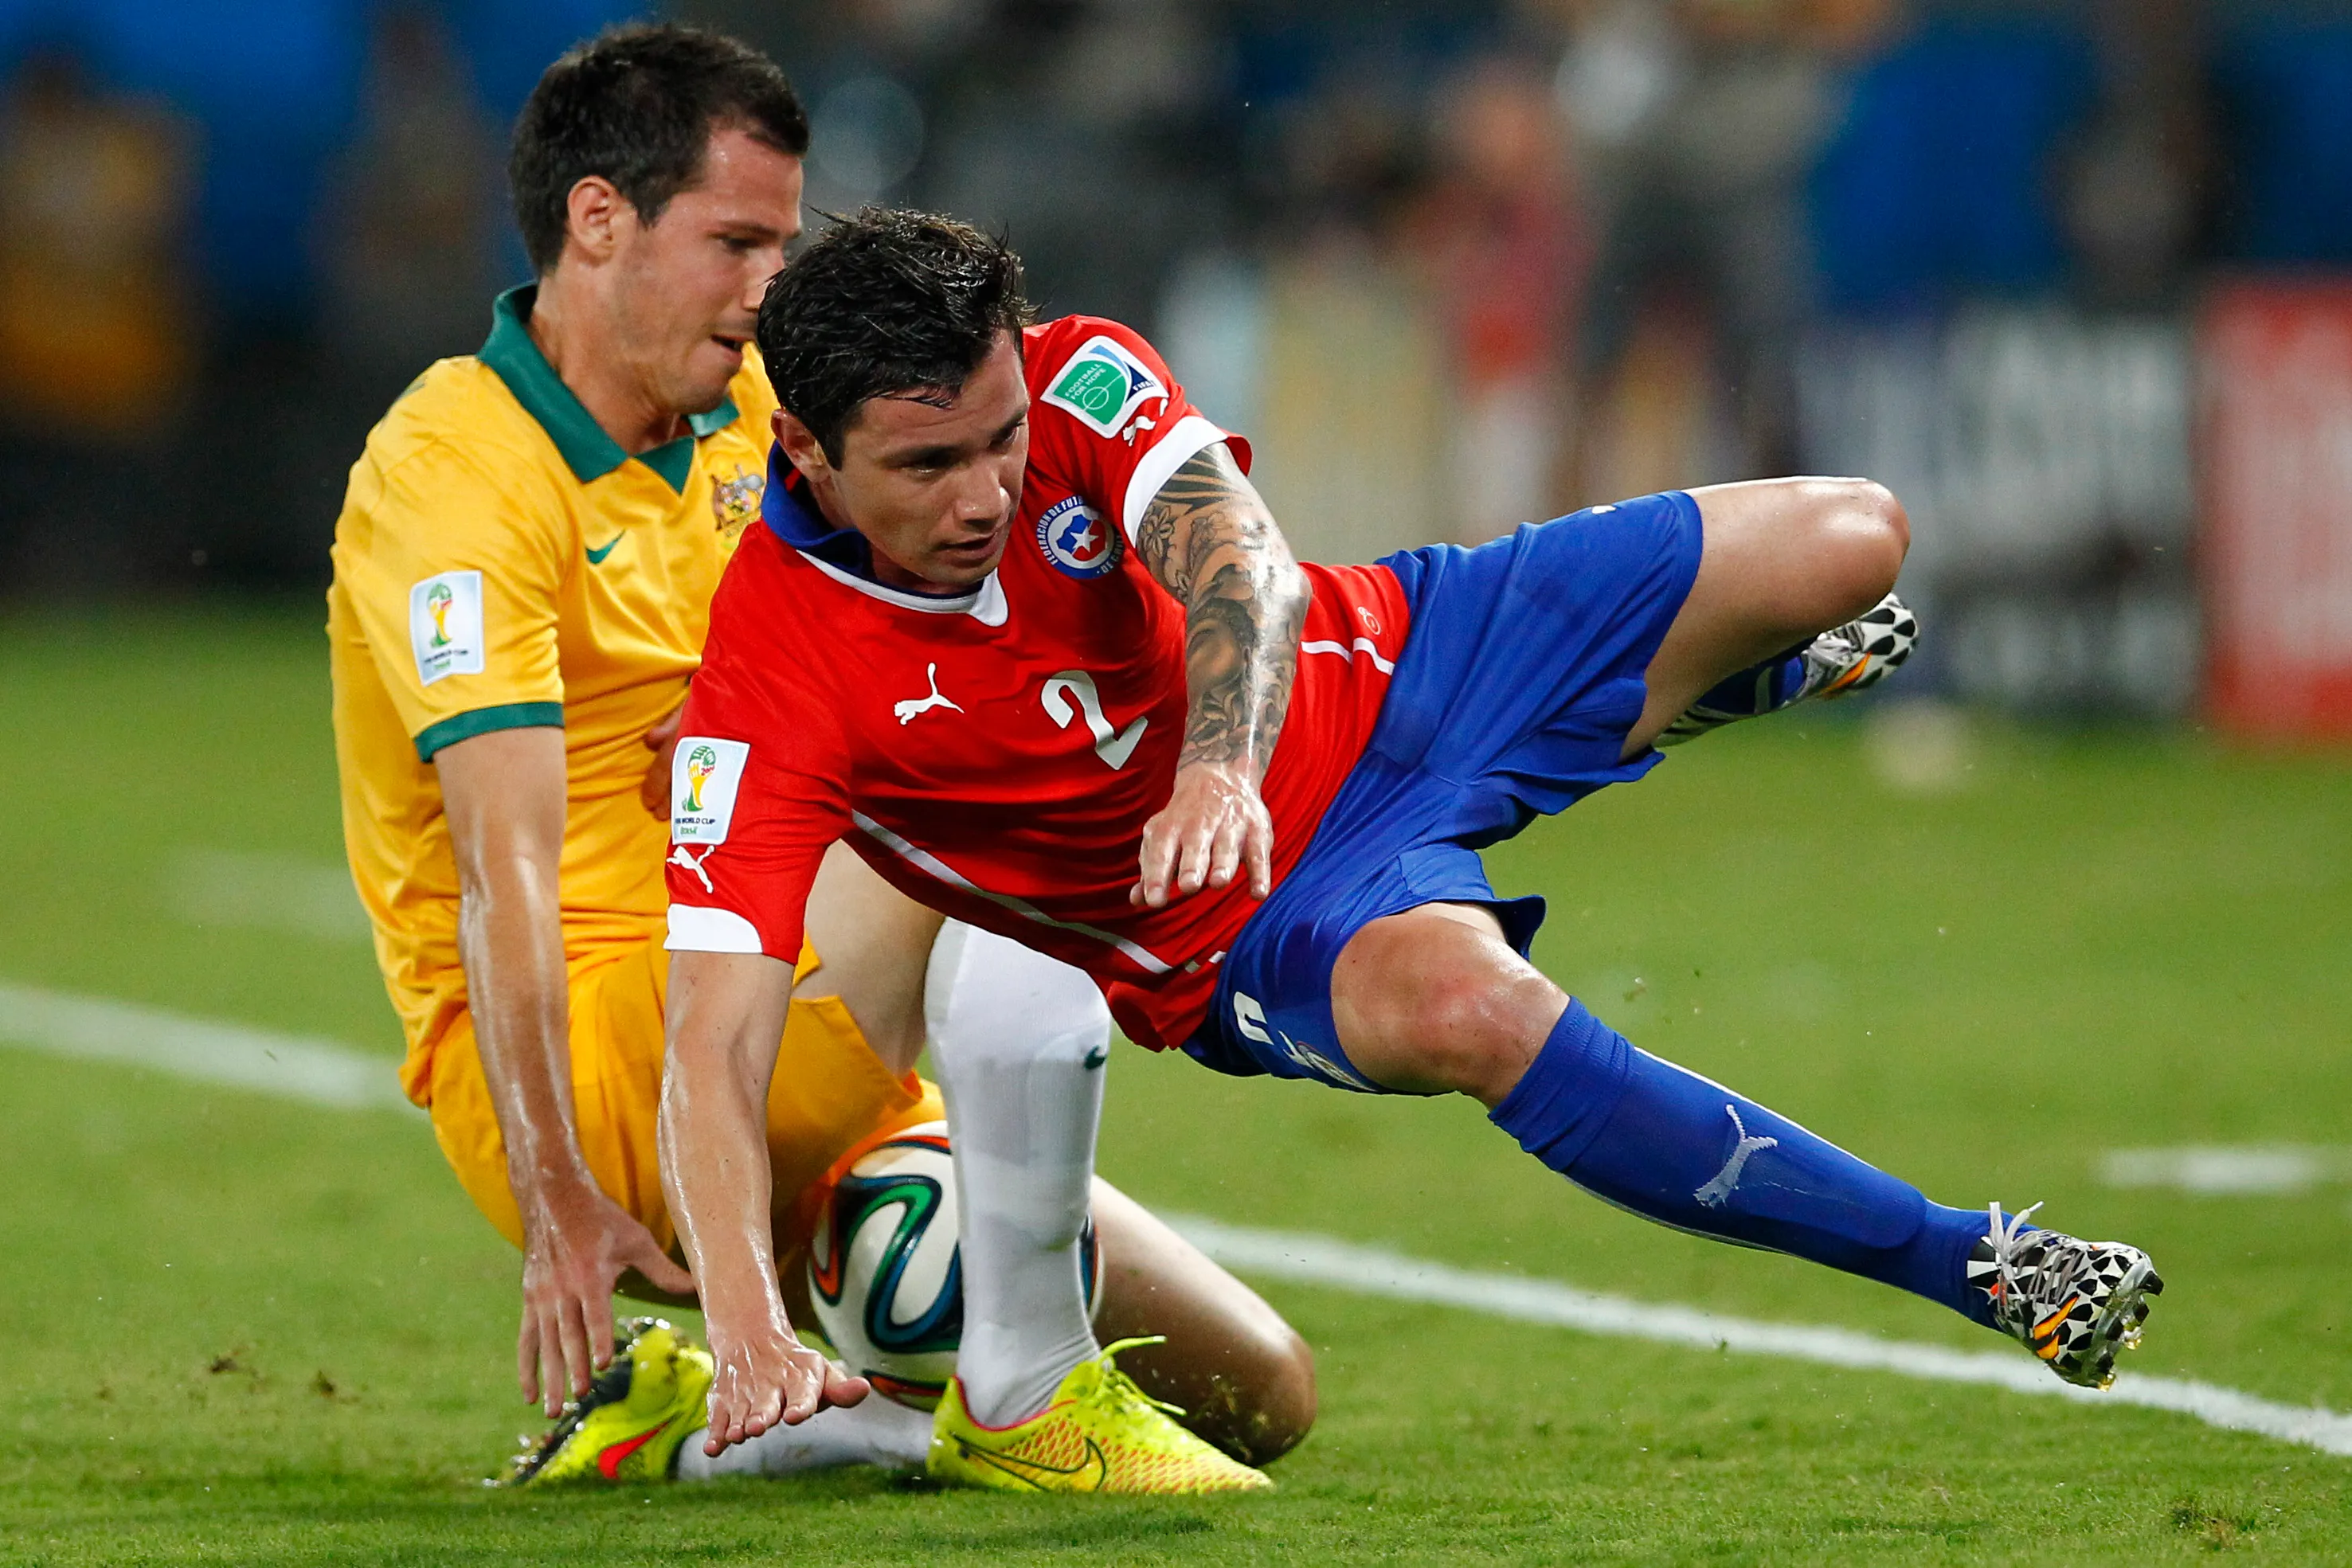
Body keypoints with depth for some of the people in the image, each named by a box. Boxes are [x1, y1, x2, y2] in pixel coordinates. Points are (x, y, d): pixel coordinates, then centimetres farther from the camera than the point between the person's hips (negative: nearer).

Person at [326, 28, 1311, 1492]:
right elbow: (502, 863, -23)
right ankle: (1024, 1384, -26)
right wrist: (557, 1207, -33)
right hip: (585, 1078, -9)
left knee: (1257, 1395, 1)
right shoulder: (456, 472, -13)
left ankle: (694, 1418, 4)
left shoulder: (751, 411, 13)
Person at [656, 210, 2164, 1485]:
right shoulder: (778, 677, -28)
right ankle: (1980, 1268, -27)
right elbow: (713, 1043, -33)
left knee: (1845, 542, -6)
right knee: (1465, 1006, -40)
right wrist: (752, 1340, -48)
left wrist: (1220, 759, -58)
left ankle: (1714, 680, 39)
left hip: (1377, 666, 4)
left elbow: (1236, 554, -36)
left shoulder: (1069, 376, -19)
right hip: (1253, 923, -4)